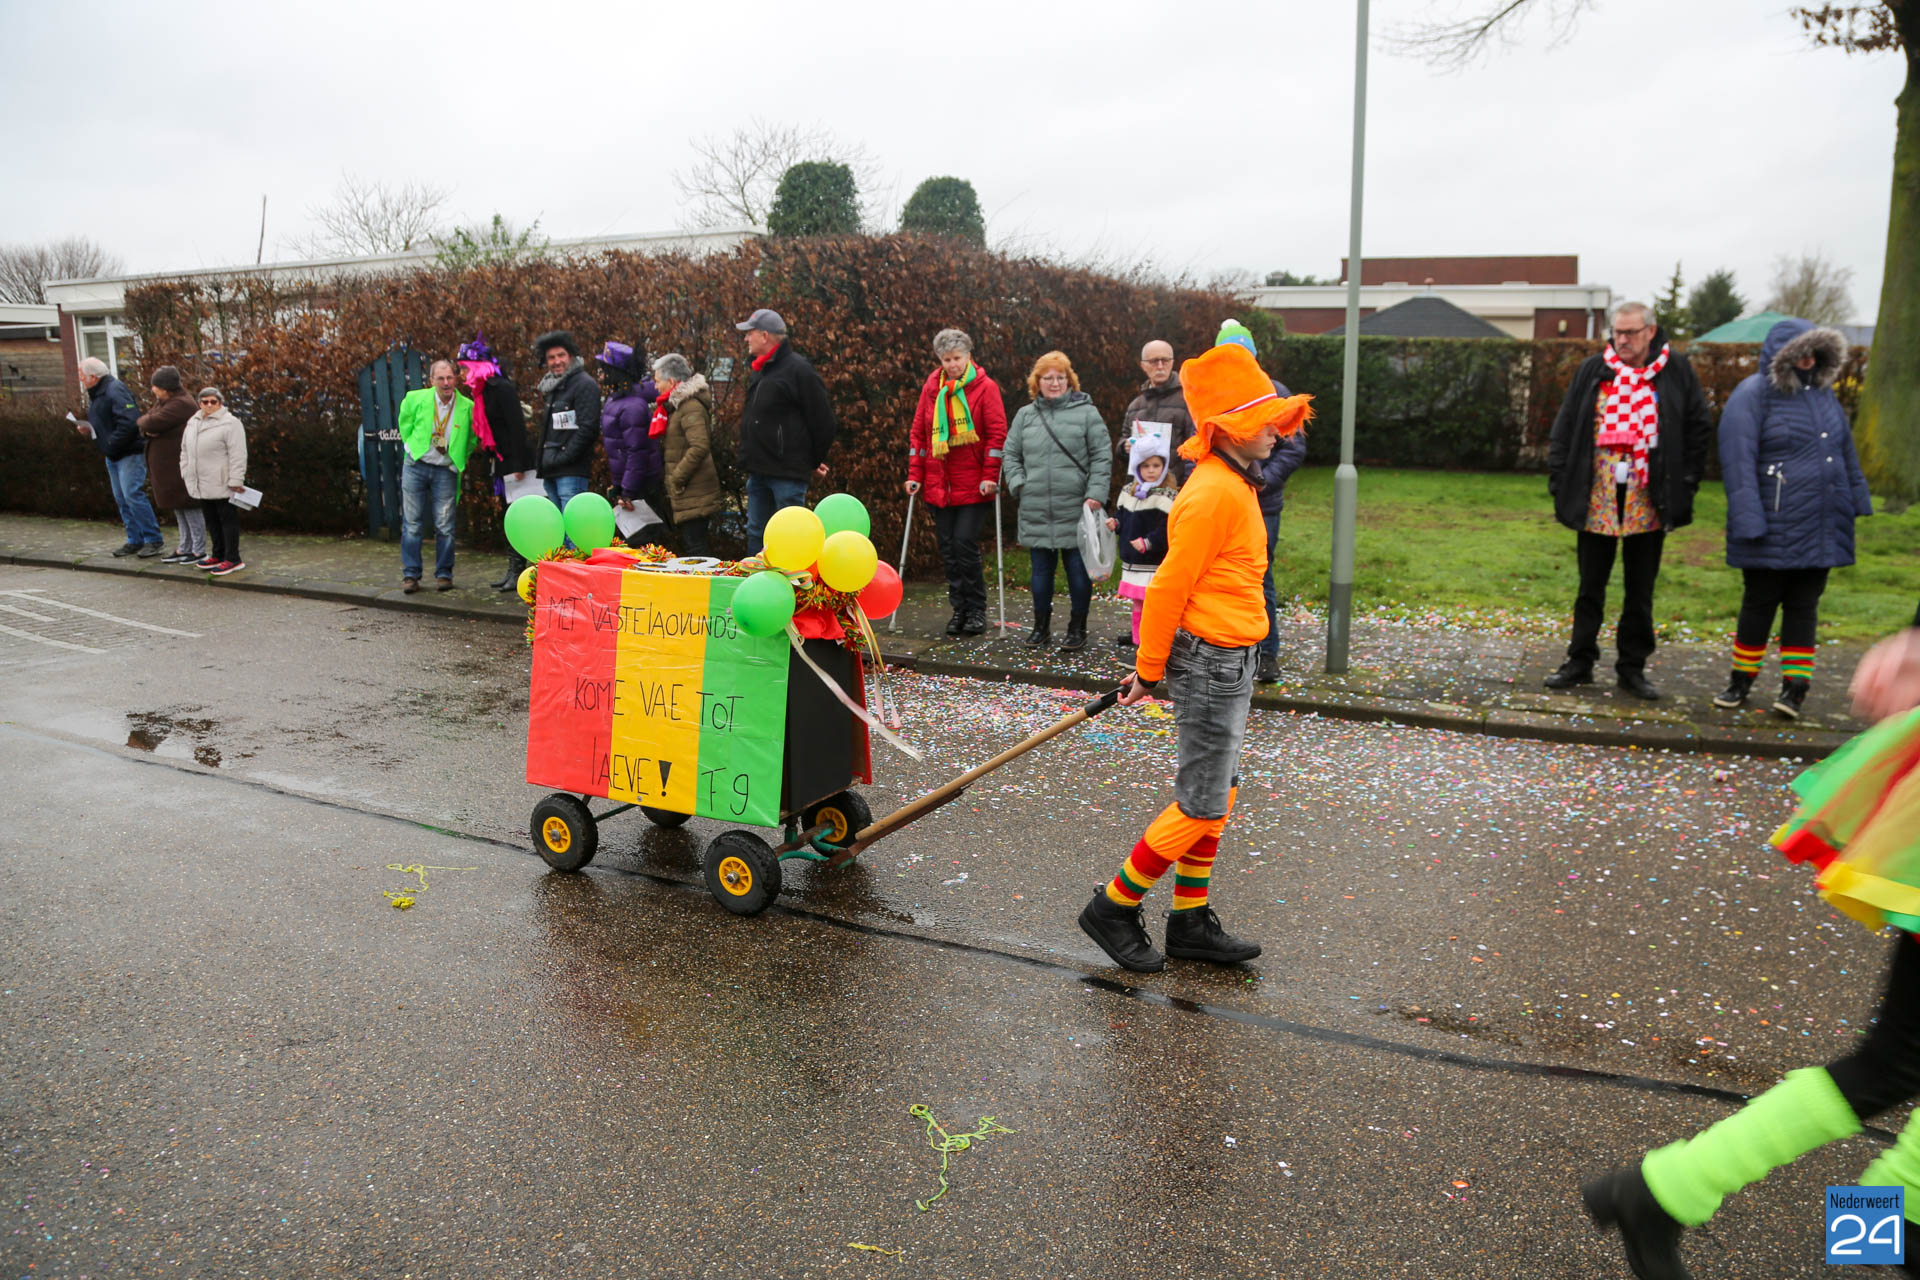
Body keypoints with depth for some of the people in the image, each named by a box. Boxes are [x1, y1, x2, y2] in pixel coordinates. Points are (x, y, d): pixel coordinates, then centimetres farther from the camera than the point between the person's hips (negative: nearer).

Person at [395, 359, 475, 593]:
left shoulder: (467, 407, -6)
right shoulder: (415, 399, -4)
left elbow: (472, 438, 12)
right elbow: (405, 425, 16)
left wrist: (459, 458, 7)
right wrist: (412, 447, 11)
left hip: (446, 471, -1)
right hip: (415, 467, 1)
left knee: (445, 526, 0)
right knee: (412, 524, 3)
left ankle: (444, 574, 11)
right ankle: (410, 575, 10)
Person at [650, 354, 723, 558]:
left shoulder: (691, 407, -14)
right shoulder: (678, 404, 18)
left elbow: (700, 447, -26)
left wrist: (677, 478, -19)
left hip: (694, 493, -10)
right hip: (691, 493, 10)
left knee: (695, 546, -11)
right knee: (692, 543, 12)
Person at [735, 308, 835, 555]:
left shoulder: (798, 369, -13)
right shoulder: (759, 371, 16)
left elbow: (823, 420, -12)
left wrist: (816, 463, -4)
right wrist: (751, 460, 17)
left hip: (787, 473, -9)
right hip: (758, 470, 9)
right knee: (756, 532, 15)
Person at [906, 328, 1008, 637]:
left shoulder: (985, 388, -2)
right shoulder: (931, 388, 9)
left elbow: (997, 434, -5)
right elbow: (918, 433, 11)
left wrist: (990, 476, -12)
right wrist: (915, 475, 5)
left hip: (973, 486, -4)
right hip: (939, 484, 4)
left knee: (965, 544, -9)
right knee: (947, 547, 6)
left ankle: (976, 610, 5)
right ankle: (959, 608, 17)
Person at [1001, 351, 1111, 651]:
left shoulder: (1086, 412, 1)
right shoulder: (1025, 415, 12)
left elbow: (1101, 456, -3)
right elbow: (1010, 455, 16)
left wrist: (1095, 494, -11)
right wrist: (1018, 484, 1)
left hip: (1076, 511, -3)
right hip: (1035, 511, 3)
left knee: (1078, 570, 4)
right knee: (1041, 570, 11)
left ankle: (1077, 628, 17)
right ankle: (1041, 627, 24)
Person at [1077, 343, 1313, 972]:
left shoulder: (1233, 485, 12)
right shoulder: (1215, 492, -19)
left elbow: (1184, 583, 16)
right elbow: (1167, 587, -19)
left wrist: (1155, 666, 17)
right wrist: (1149, 674, -12)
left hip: (1227, 663, 10)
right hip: (1211, 665, -10)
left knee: (1214, 799, 15)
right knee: (1200, 807, -1)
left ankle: (1191, 922, 27)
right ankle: (1114, 909, 12)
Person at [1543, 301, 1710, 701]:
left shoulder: (1676, 371, 3)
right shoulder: (1592, 370, 5)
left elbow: (1698, 428, 7)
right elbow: (1565, 428, 6)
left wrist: (1686, 484, 1)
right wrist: (1559, 480, -1)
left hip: (1648, 502, 0)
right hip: (1596, 498, 0)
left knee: (1641, 590, 8)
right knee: (1591, 586, 7)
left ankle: (1632, 666, 18)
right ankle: (1580, 661, 17)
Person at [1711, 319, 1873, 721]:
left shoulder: (1823, 392, 13)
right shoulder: (1753, 395, -8)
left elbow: (1845, 451, 22)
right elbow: (1738, 461, -13)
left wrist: (1857, 499, 20)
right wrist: (1748, 519, -19)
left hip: (1820, 528, 5)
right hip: (1773, 529, -5)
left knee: (1803, 606, 6)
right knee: (1759, 604, 4)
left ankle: (1795, 686, 11)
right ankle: (1741, 680, 16)